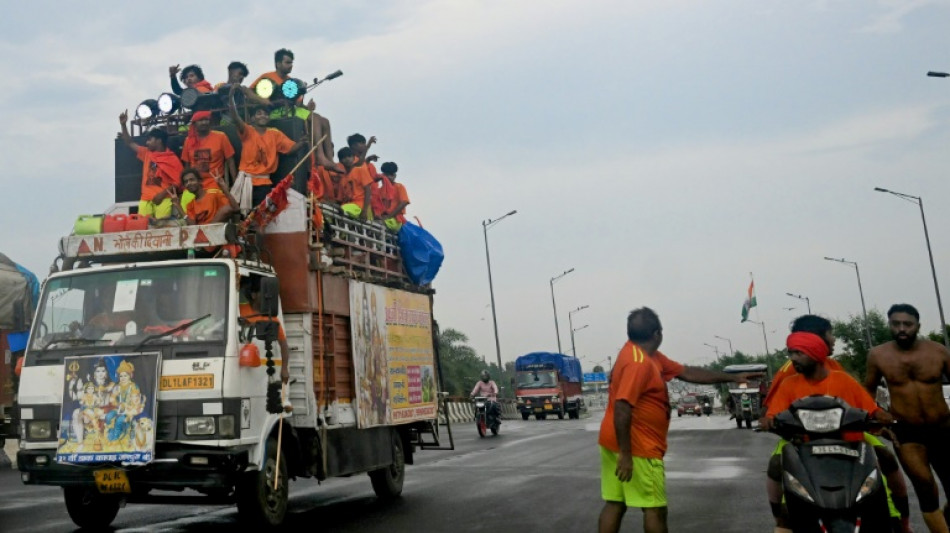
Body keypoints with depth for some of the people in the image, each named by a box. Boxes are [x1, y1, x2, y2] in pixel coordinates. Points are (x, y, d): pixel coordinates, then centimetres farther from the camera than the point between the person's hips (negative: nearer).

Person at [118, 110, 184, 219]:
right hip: (146, 198, 5)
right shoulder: (147, 153, 17)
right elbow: (129, 143, 24)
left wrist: (163, 194, -14)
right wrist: (123, 125, 14)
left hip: (163, 198, -5)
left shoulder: (173, 159, 2)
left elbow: (177, 182, -3)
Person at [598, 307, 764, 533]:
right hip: (637, 447, -10)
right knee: (655, 509, 0)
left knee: (615, 504, 9)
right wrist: (625, 454, -25)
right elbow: (622, 409, -26)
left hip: (617, 443, 10)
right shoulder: (638, 362, -20)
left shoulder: (651, 357, 12)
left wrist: (733, 377, 18)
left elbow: (688, 373, 17)